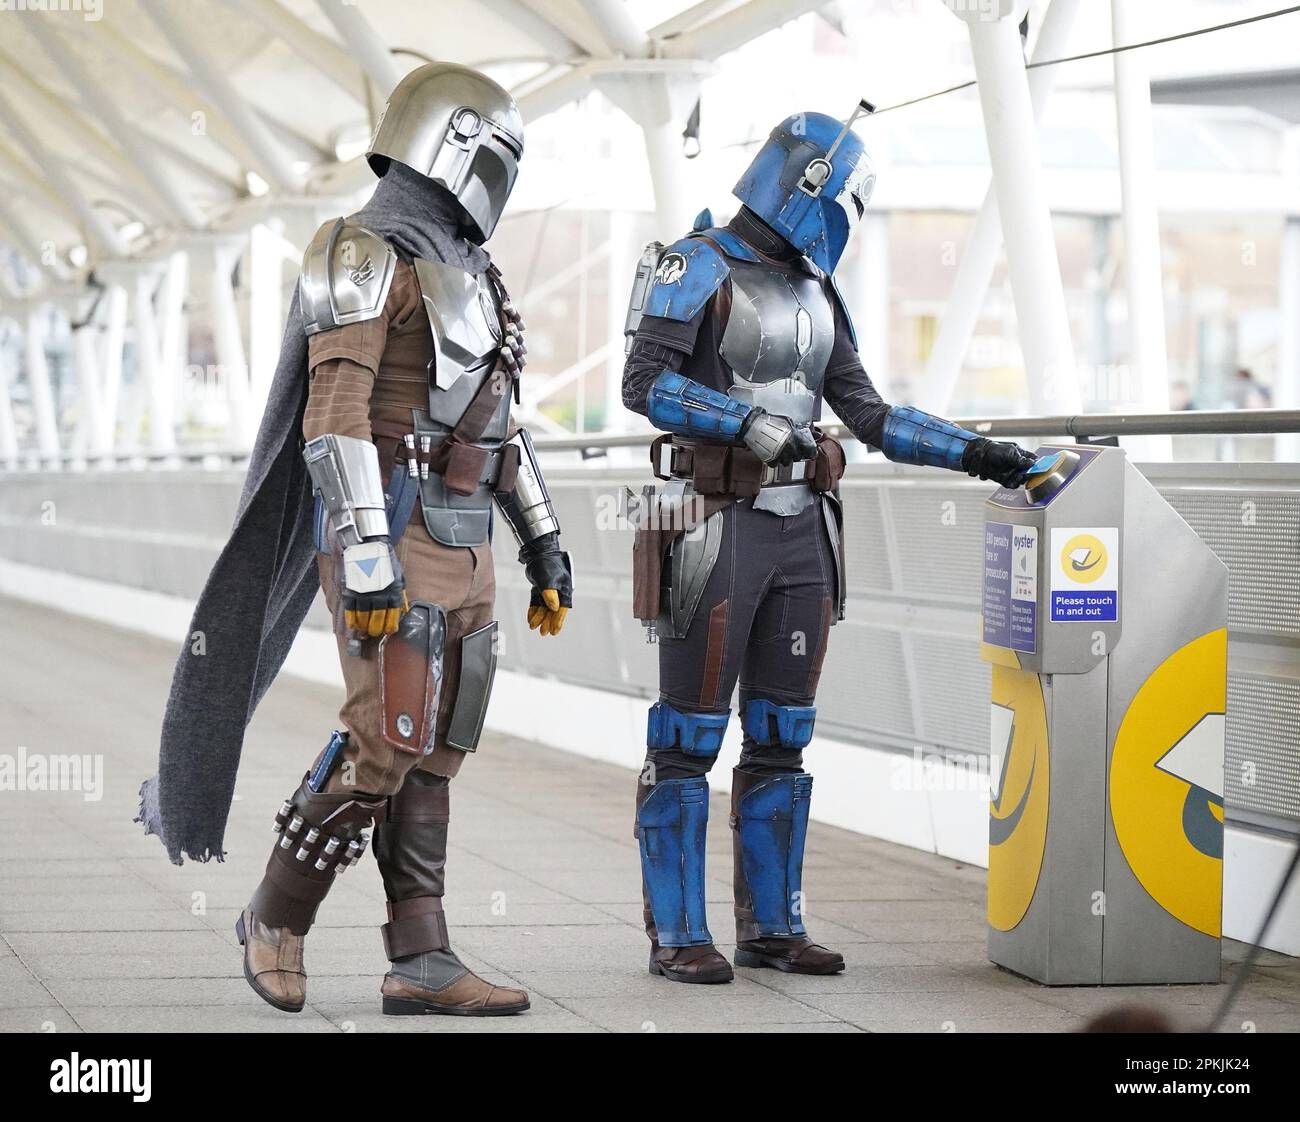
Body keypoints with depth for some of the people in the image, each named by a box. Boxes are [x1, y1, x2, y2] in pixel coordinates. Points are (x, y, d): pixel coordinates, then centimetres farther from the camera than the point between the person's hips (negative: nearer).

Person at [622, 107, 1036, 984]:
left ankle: (771, 925, 16)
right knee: (690, 740, -3)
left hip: (800, 532, 7)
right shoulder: (697, 266, -7)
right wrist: (750, 423, -28)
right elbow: (646, 384, -19)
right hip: (716, 531, -7)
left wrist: (974, 452, 10)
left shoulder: (815, 291, 16)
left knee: (781, 738, 9)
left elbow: (869, 415, 17)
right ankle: (677, 934, 1)